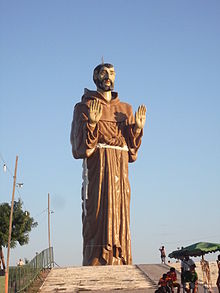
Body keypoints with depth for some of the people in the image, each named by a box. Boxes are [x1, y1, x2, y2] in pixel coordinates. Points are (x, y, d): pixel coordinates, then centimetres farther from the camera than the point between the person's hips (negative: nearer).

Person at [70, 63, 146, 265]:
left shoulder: (125, 109, 18)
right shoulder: (84, 107, 6)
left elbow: (132, 151, 15)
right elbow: (79, 147, -5)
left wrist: (137, 128, 0)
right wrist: (91, 123, -18)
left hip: (120, 172, 5)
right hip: (97, 168, -4)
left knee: (120, 218, 1)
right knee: (98, 218, -11)